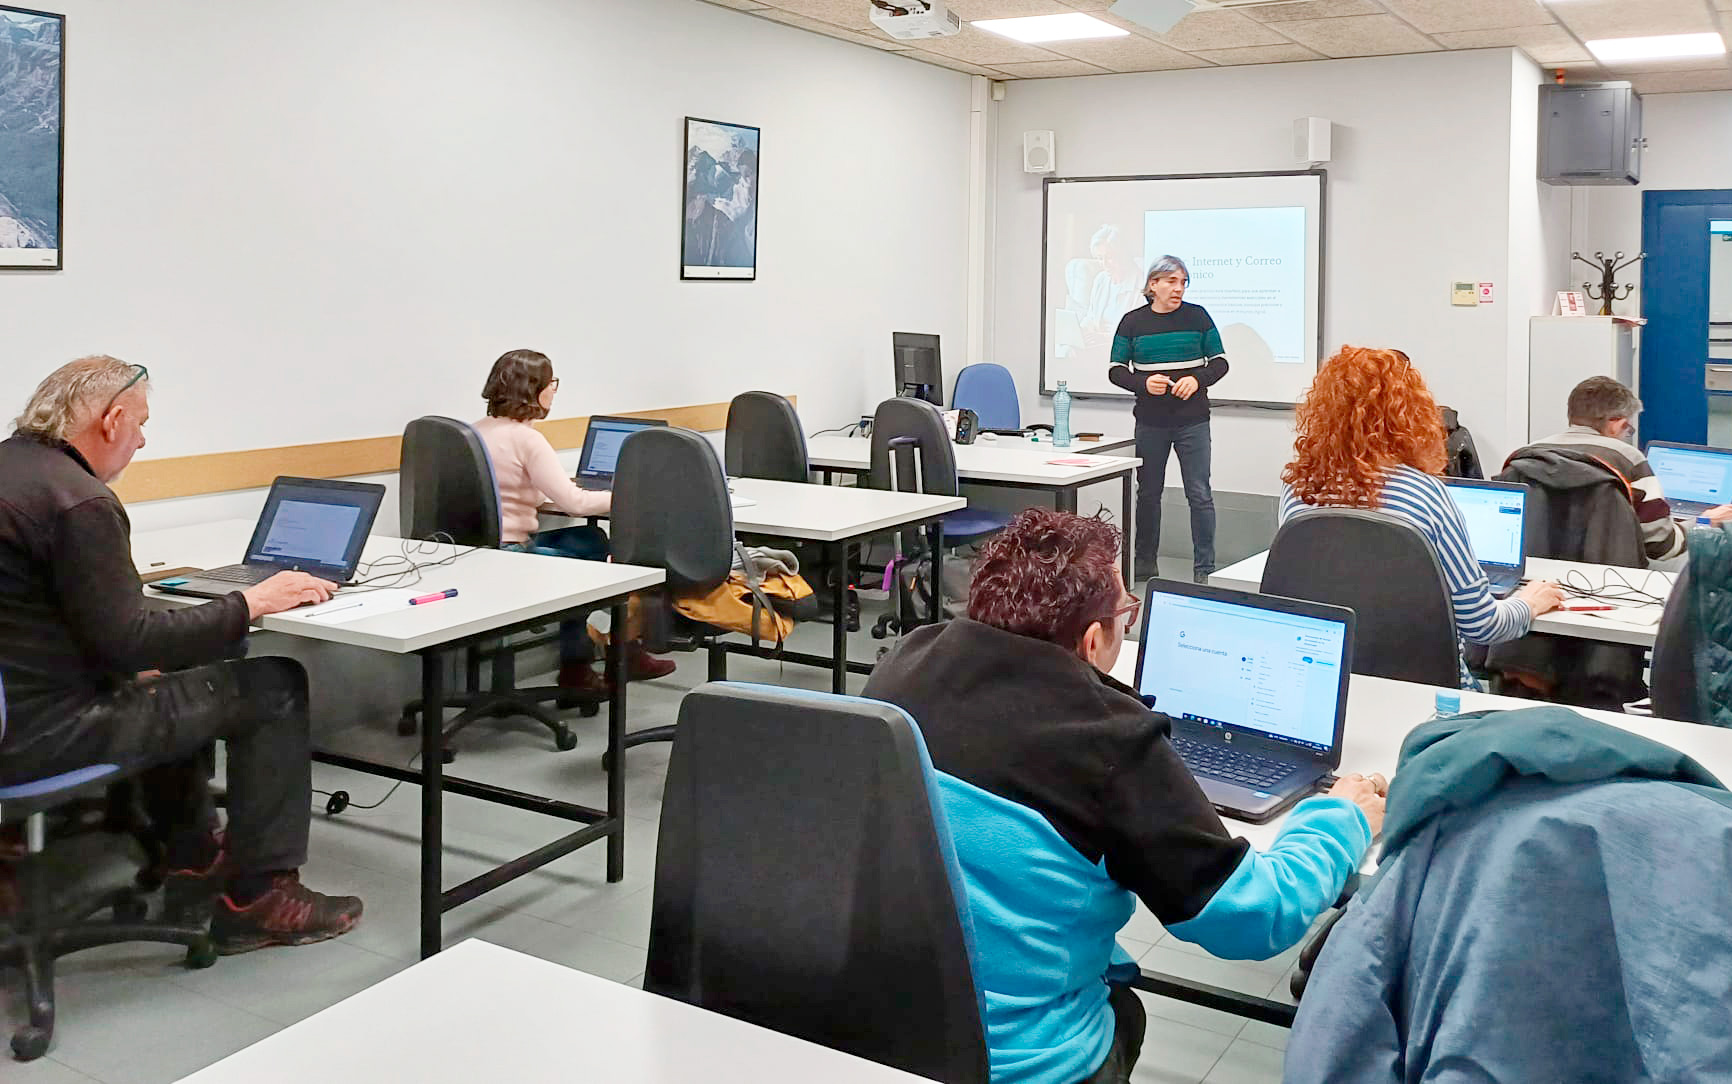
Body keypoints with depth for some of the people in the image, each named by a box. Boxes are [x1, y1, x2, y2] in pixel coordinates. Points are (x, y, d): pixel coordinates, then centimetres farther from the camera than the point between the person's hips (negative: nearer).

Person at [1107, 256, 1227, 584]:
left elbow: (1220, 362, 4)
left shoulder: (1197, 316, 1)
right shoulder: (1132, 322, 2)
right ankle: (1145, 562, 24)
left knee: (1199, 494, -4)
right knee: (1148, 492, 11)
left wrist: (1197, 379, -15)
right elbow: (1115, 371, 3)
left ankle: (1204, 568, 4)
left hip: (1192, 421, -1)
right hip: (1150, 422, 1)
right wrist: (1143, 383, -16)